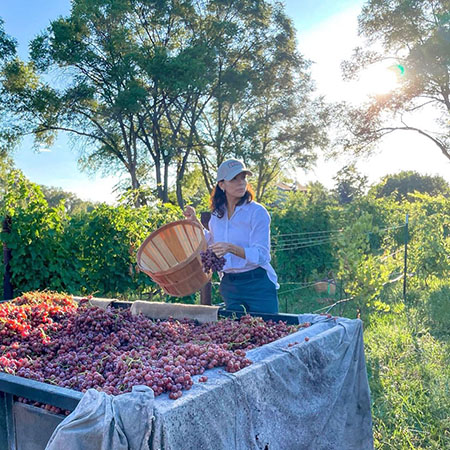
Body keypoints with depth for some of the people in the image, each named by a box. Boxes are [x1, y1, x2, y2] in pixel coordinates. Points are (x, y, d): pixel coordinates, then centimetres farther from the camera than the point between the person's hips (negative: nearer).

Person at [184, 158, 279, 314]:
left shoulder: (257, 212, -14)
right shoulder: (217, 214, 4)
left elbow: (261, 255, -19)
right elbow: (212, 244, 21)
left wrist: (231, 248, -33)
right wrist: (194, 222, 12)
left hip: (258, 285, -5)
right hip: (229, 285, 5)